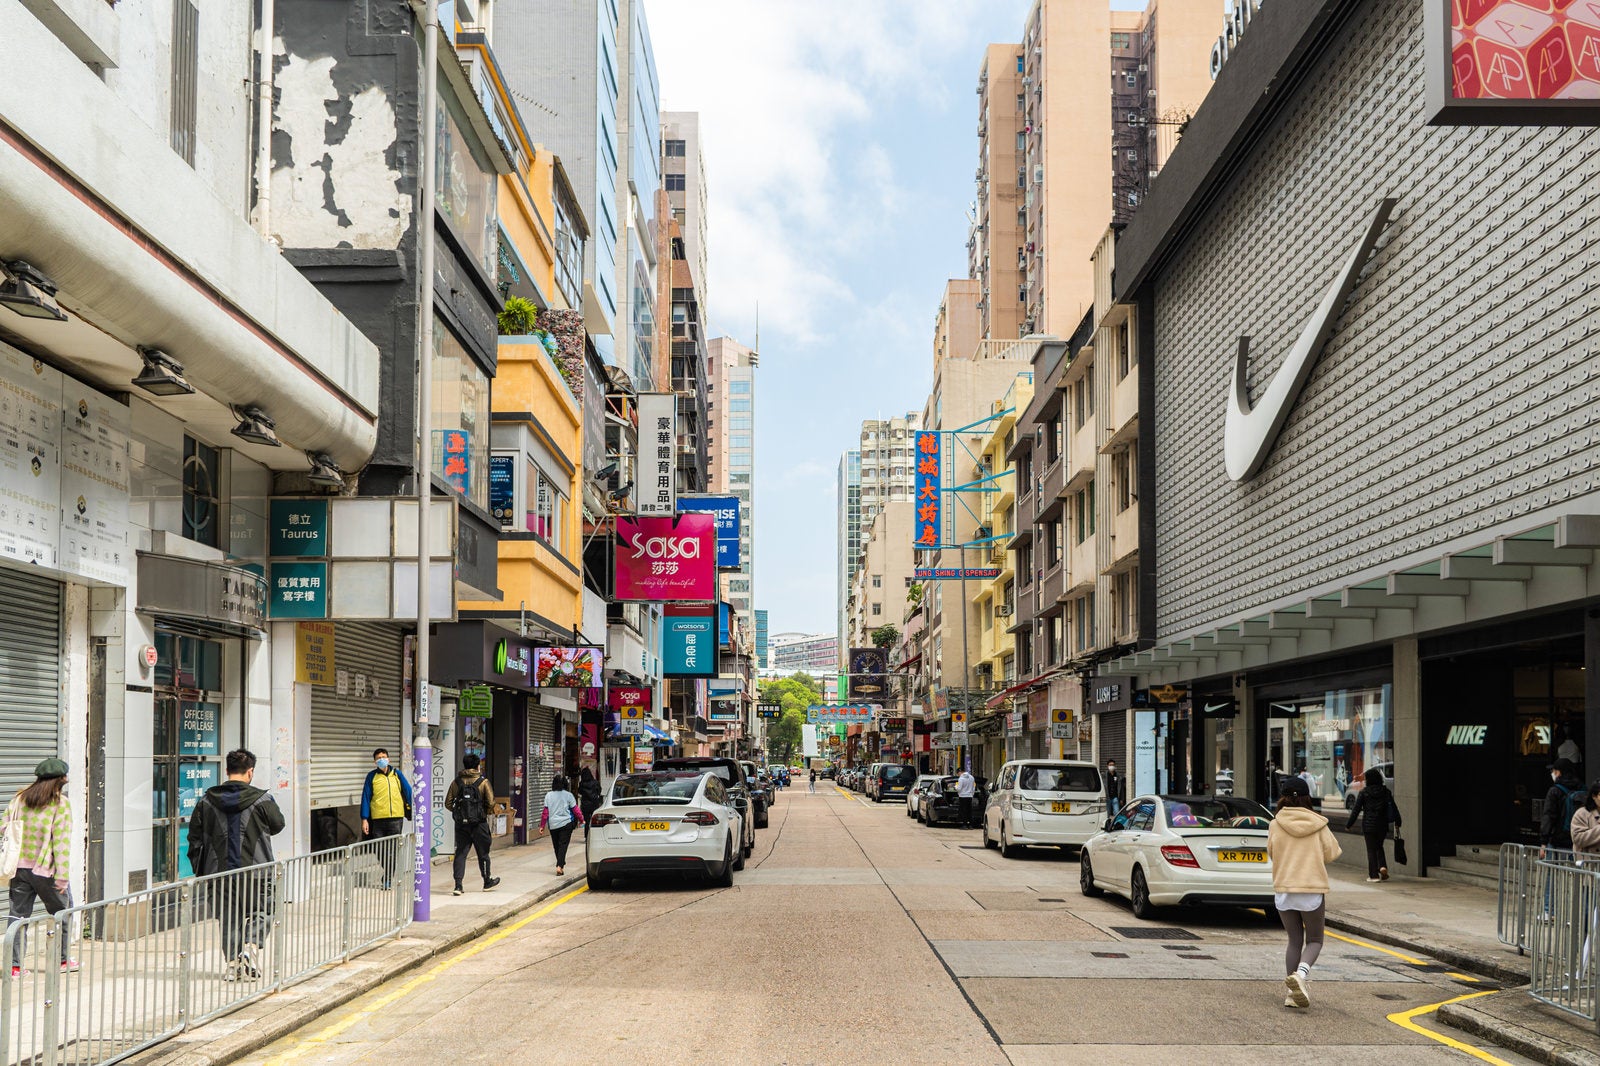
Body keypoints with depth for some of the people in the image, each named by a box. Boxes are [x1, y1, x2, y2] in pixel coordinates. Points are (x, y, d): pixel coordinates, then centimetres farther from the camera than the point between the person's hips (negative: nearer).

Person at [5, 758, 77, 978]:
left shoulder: (18, 799, 7)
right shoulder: (60, 804, -10)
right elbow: (61, 842, -14)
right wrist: (62, 876, -12)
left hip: (19, 867, 5)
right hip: (45, 869, -4)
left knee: (18, 914, 8)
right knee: (62, 912, 13)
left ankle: (15, 965, 6)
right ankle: (63, 960, 21)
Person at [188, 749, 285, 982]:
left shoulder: (207, 801, 2)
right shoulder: (261, 800, -8)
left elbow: (195, 838, 7)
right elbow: (277, 825, 8)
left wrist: (199, 869, 15)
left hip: (219, 872, 3)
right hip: (255, 871, -3)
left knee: (228, 918, 11)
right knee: (260, 912, 11)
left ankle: (233, 963, 8)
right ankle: (251, 946, -11)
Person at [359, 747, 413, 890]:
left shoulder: (397, 774, 9)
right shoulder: (372, 777, 6)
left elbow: (408, 792, 10)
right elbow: (365, 798, 5)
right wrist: (364, 819, -1)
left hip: (396, 818, 0)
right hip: (377, 819, 0)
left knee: (392, 851, -2)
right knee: (379, 850, 3)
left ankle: (388, 878, 6)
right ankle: (388, 873, 23)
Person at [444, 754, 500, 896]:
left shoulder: (456, 782, 2)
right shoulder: (483, 781, -6)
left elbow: (448, 804, 2)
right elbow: (491, 803, -11)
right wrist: (486, 813, 9)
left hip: (461, 824, 2)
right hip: (478, 823, -2)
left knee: (460, 853, 4)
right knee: (483, 853, 12)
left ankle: (458, 885, -5)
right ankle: (487, 882, 27)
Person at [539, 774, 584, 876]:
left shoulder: (548, 795, -1)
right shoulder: (568, 795, -5)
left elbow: (545, 812, 0)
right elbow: (575, 809, -1)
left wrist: (542, 826, 6)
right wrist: (581, 820, 15)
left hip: (553, 825, 2)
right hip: (566, 824, -2)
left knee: (556, 846, 15)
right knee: (563, 845, -2)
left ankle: (561, 865, 23)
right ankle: (559, 866, -16)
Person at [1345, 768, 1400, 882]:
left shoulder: (1363, 793, -7)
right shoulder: (1386, 791, 1)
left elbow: (1356, 809, -4)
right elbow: (1393, 807, 3)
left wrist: (1349, 824, 4)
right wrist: (1397, 822, 14)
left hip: (1369, 825, -3)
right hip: (1383, 825, 3)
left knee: (1371, 850, 3)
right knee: (1379, 847, 21)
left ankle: (1374, 875, 2)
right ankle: (1382, 866, 0)